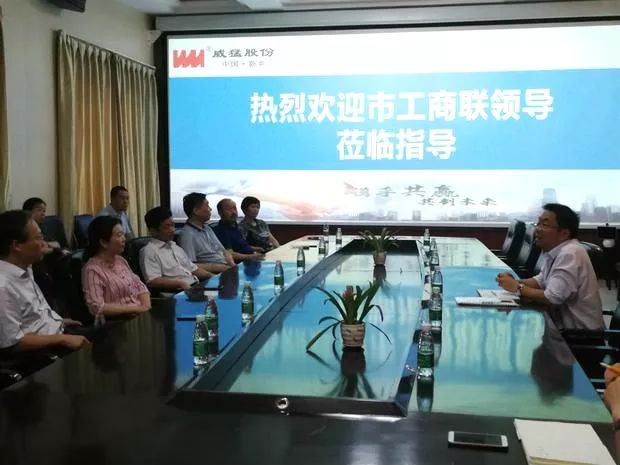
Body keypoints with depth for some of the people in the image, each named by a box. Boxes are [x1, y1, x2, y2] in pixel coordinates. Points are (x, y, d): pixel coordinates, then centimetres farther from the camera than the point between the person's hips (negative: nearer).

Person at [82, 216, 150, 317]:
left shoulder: (120, 260, 12)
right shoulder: (92, 270, -11)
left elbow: (139, 286, 14)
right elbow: (97, 308, -20)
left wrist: (145, 307, -6)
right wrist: (134, 308, -17)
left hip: (140, 315, 7)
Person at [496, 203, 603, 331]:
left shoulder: (570, 254, -22)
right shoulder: (554, 250, 5)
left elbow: (552, 298, -26)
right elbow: (541, 281, 16)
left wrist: (517, 288, -13)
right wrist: (516, 282, -3)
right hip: (565, 325, 7)